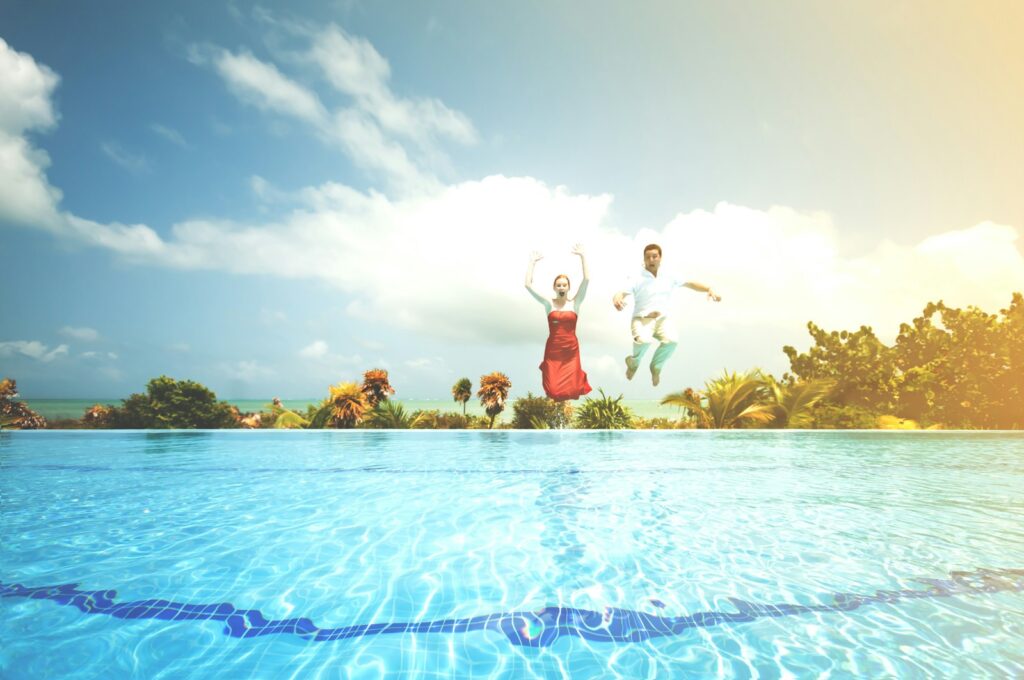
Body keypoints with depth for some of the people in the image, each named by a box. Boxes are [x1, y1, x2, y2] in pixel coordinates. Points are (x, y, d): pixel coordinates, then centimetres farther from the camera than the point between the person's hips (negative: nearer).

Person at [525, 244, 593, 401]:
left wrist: (582, 256, -9)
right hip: (552, 350, 0)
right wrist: (533, 262, -4)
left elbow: (586, 280, -9)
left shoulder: (575, 303, 1)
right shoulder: (548, 303, 1)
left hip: (571, 350, 0)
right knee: (553, 391, -6)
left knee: (571, 391, -3)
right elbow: (528, 285, -6)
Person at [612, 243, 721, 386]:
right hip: (642, 320, -3)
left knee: (672, 340, -31)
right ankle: (634, 362, 0)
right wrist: (616, 300, -38)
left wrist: (709, 289, -2)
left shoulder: (669, 278, 13)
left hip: (662, 320, 3)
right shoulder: (637, 279, 0)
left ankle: (656, 366, 1)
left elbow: (691, 284, 16)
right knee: (644, 340, -37)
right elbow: (621, 293, -12)